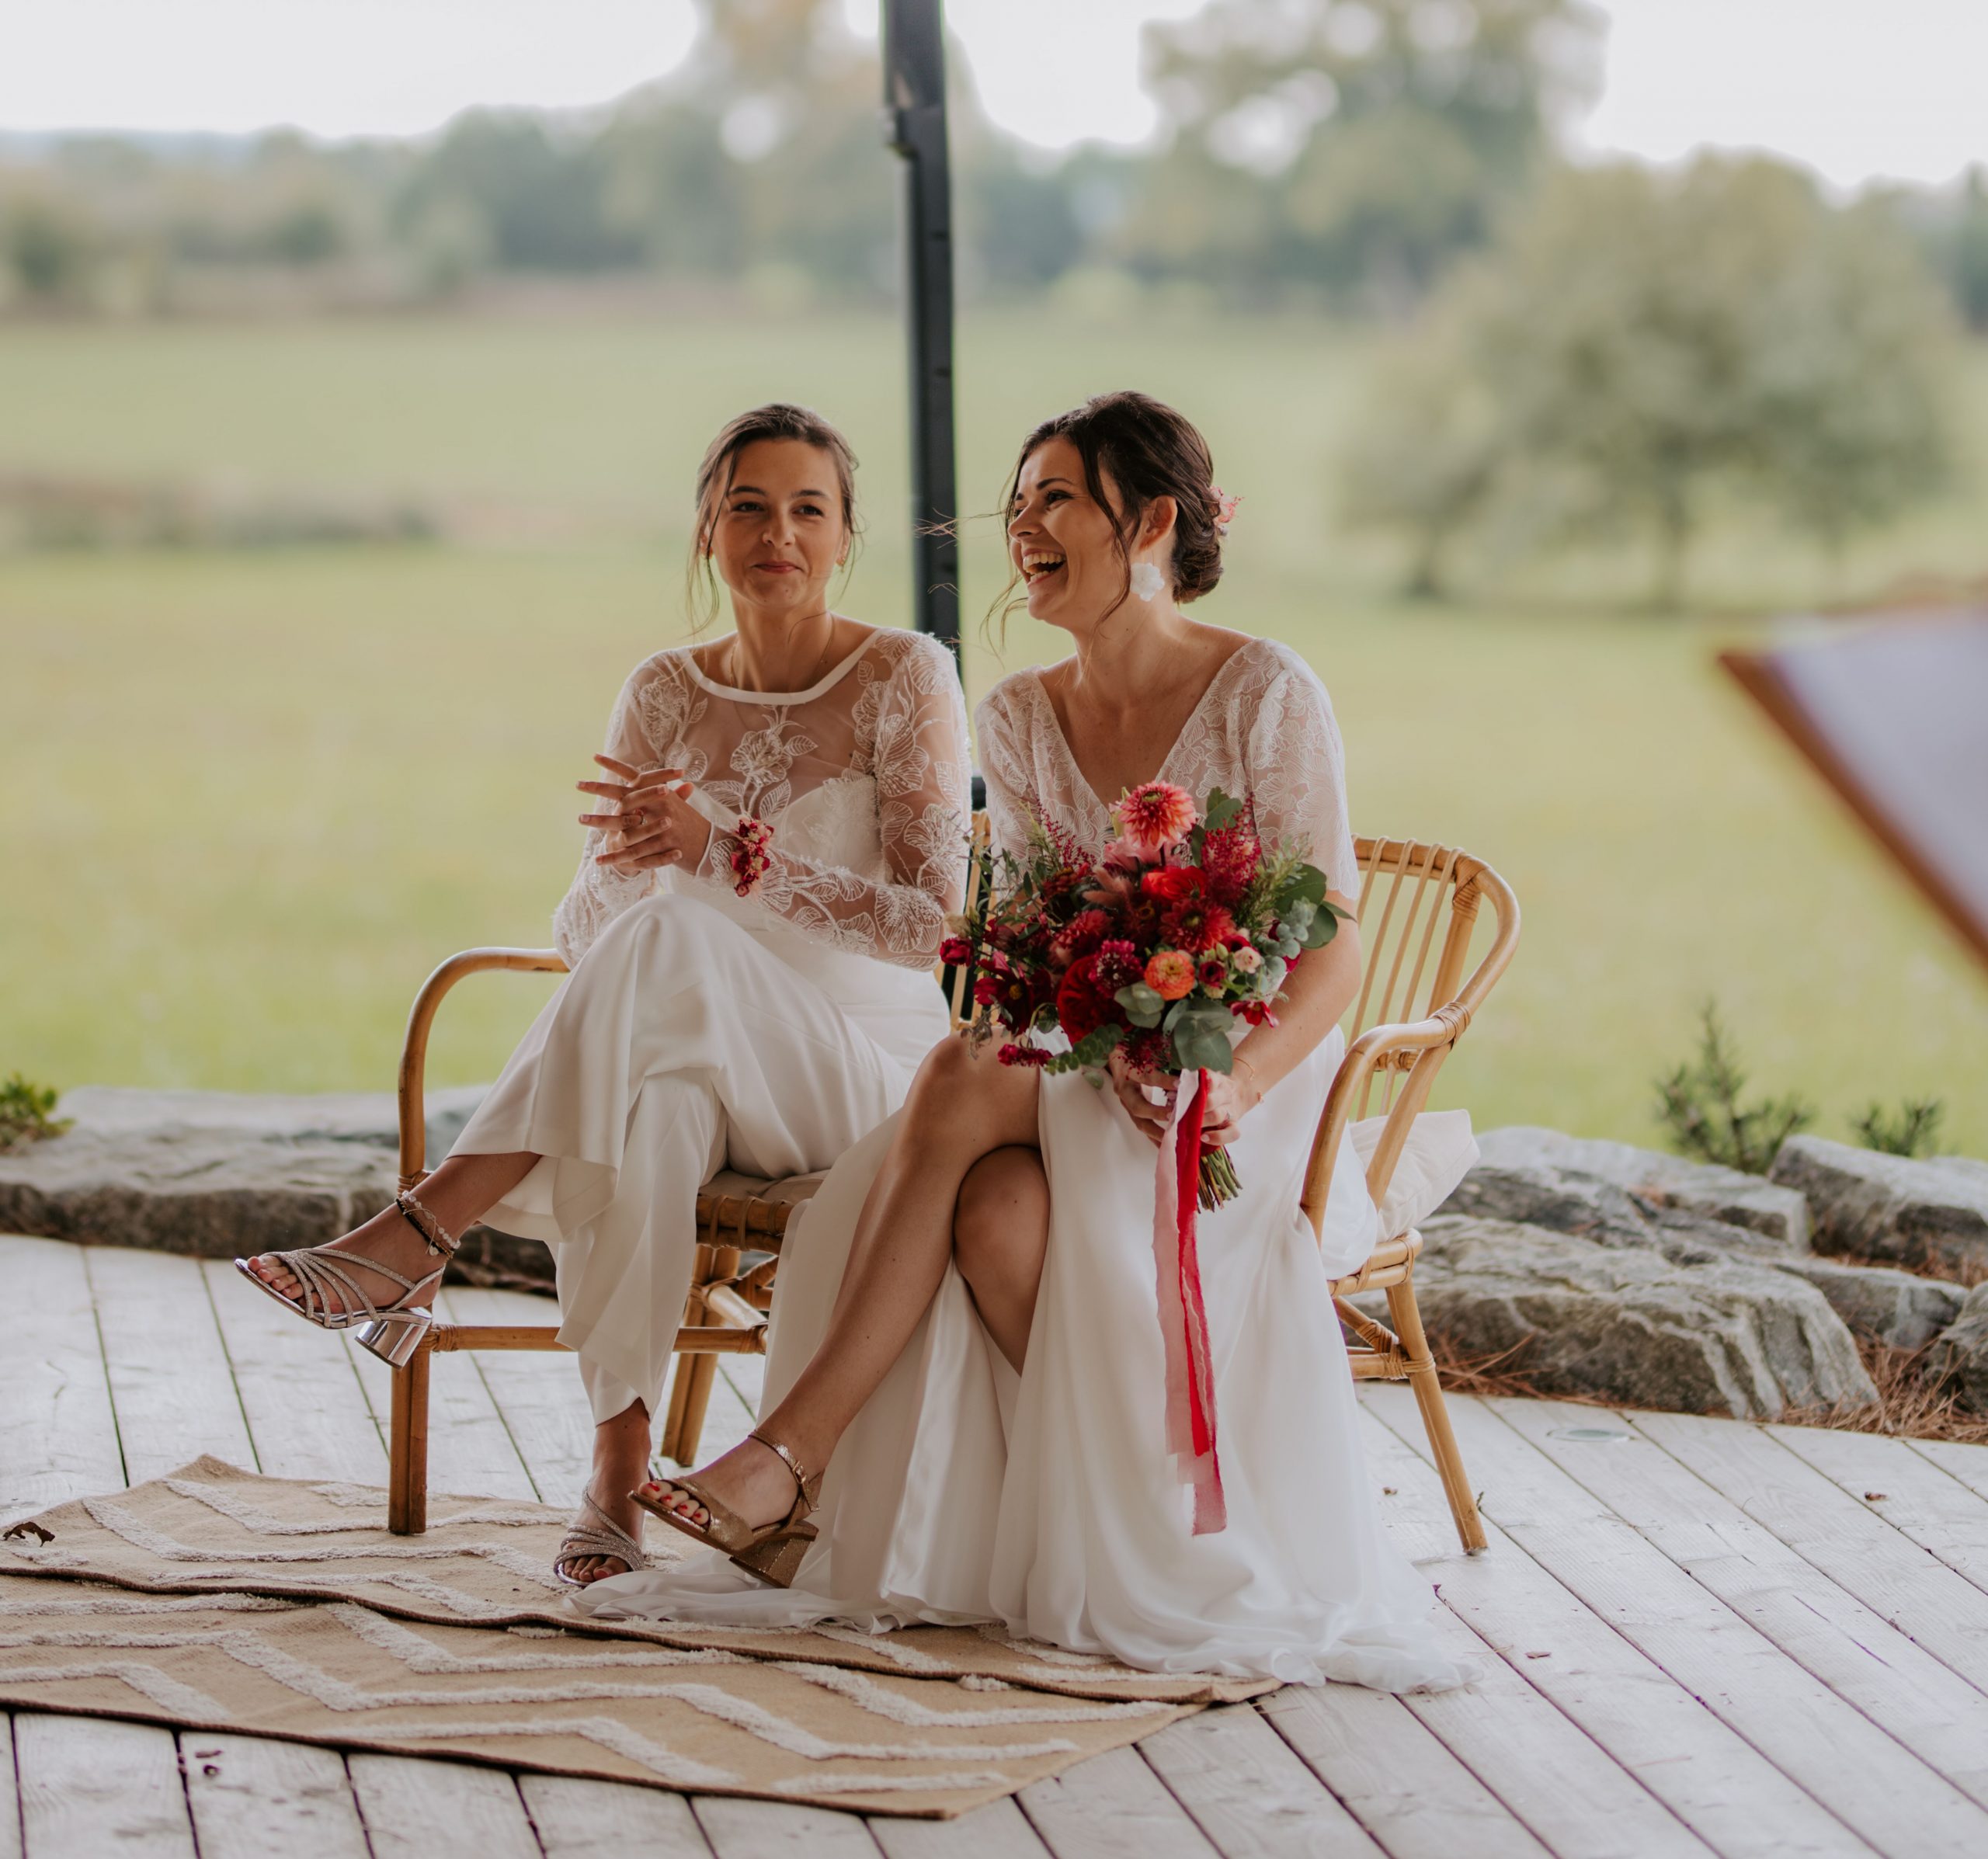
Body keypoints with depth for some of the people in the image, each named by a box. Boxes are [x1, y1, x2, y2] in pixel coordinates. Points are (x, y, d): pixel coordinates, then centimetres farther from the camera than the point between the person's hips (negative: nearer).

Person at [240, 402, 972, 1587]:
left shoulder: (907, 678, -3)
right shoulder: (666, 696, 10)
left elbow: (934, 921, -13)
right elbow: (585, 927, 7)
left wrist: (724, 854, -23)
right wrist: (625, 862, -19)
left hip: (863, 1072, -3)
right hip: (698, 1065, 3)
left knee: (670, 938, -36)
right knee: (652, 1104, -39)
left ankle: (415, 1240, -38)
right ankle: (620, 1468, -38)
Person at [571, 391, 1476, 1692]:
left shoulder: (1266, 694, -7)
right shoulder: (1021, 718, 9)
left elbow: (1334, 951, -10)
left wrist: (1234, 1082, -29)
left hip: (1250, 1075, -4)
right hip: (1085, 1069, 4)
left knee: (963, 1078, -33)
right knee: (999, 1208, -33)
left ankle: (796, 1455, -26)